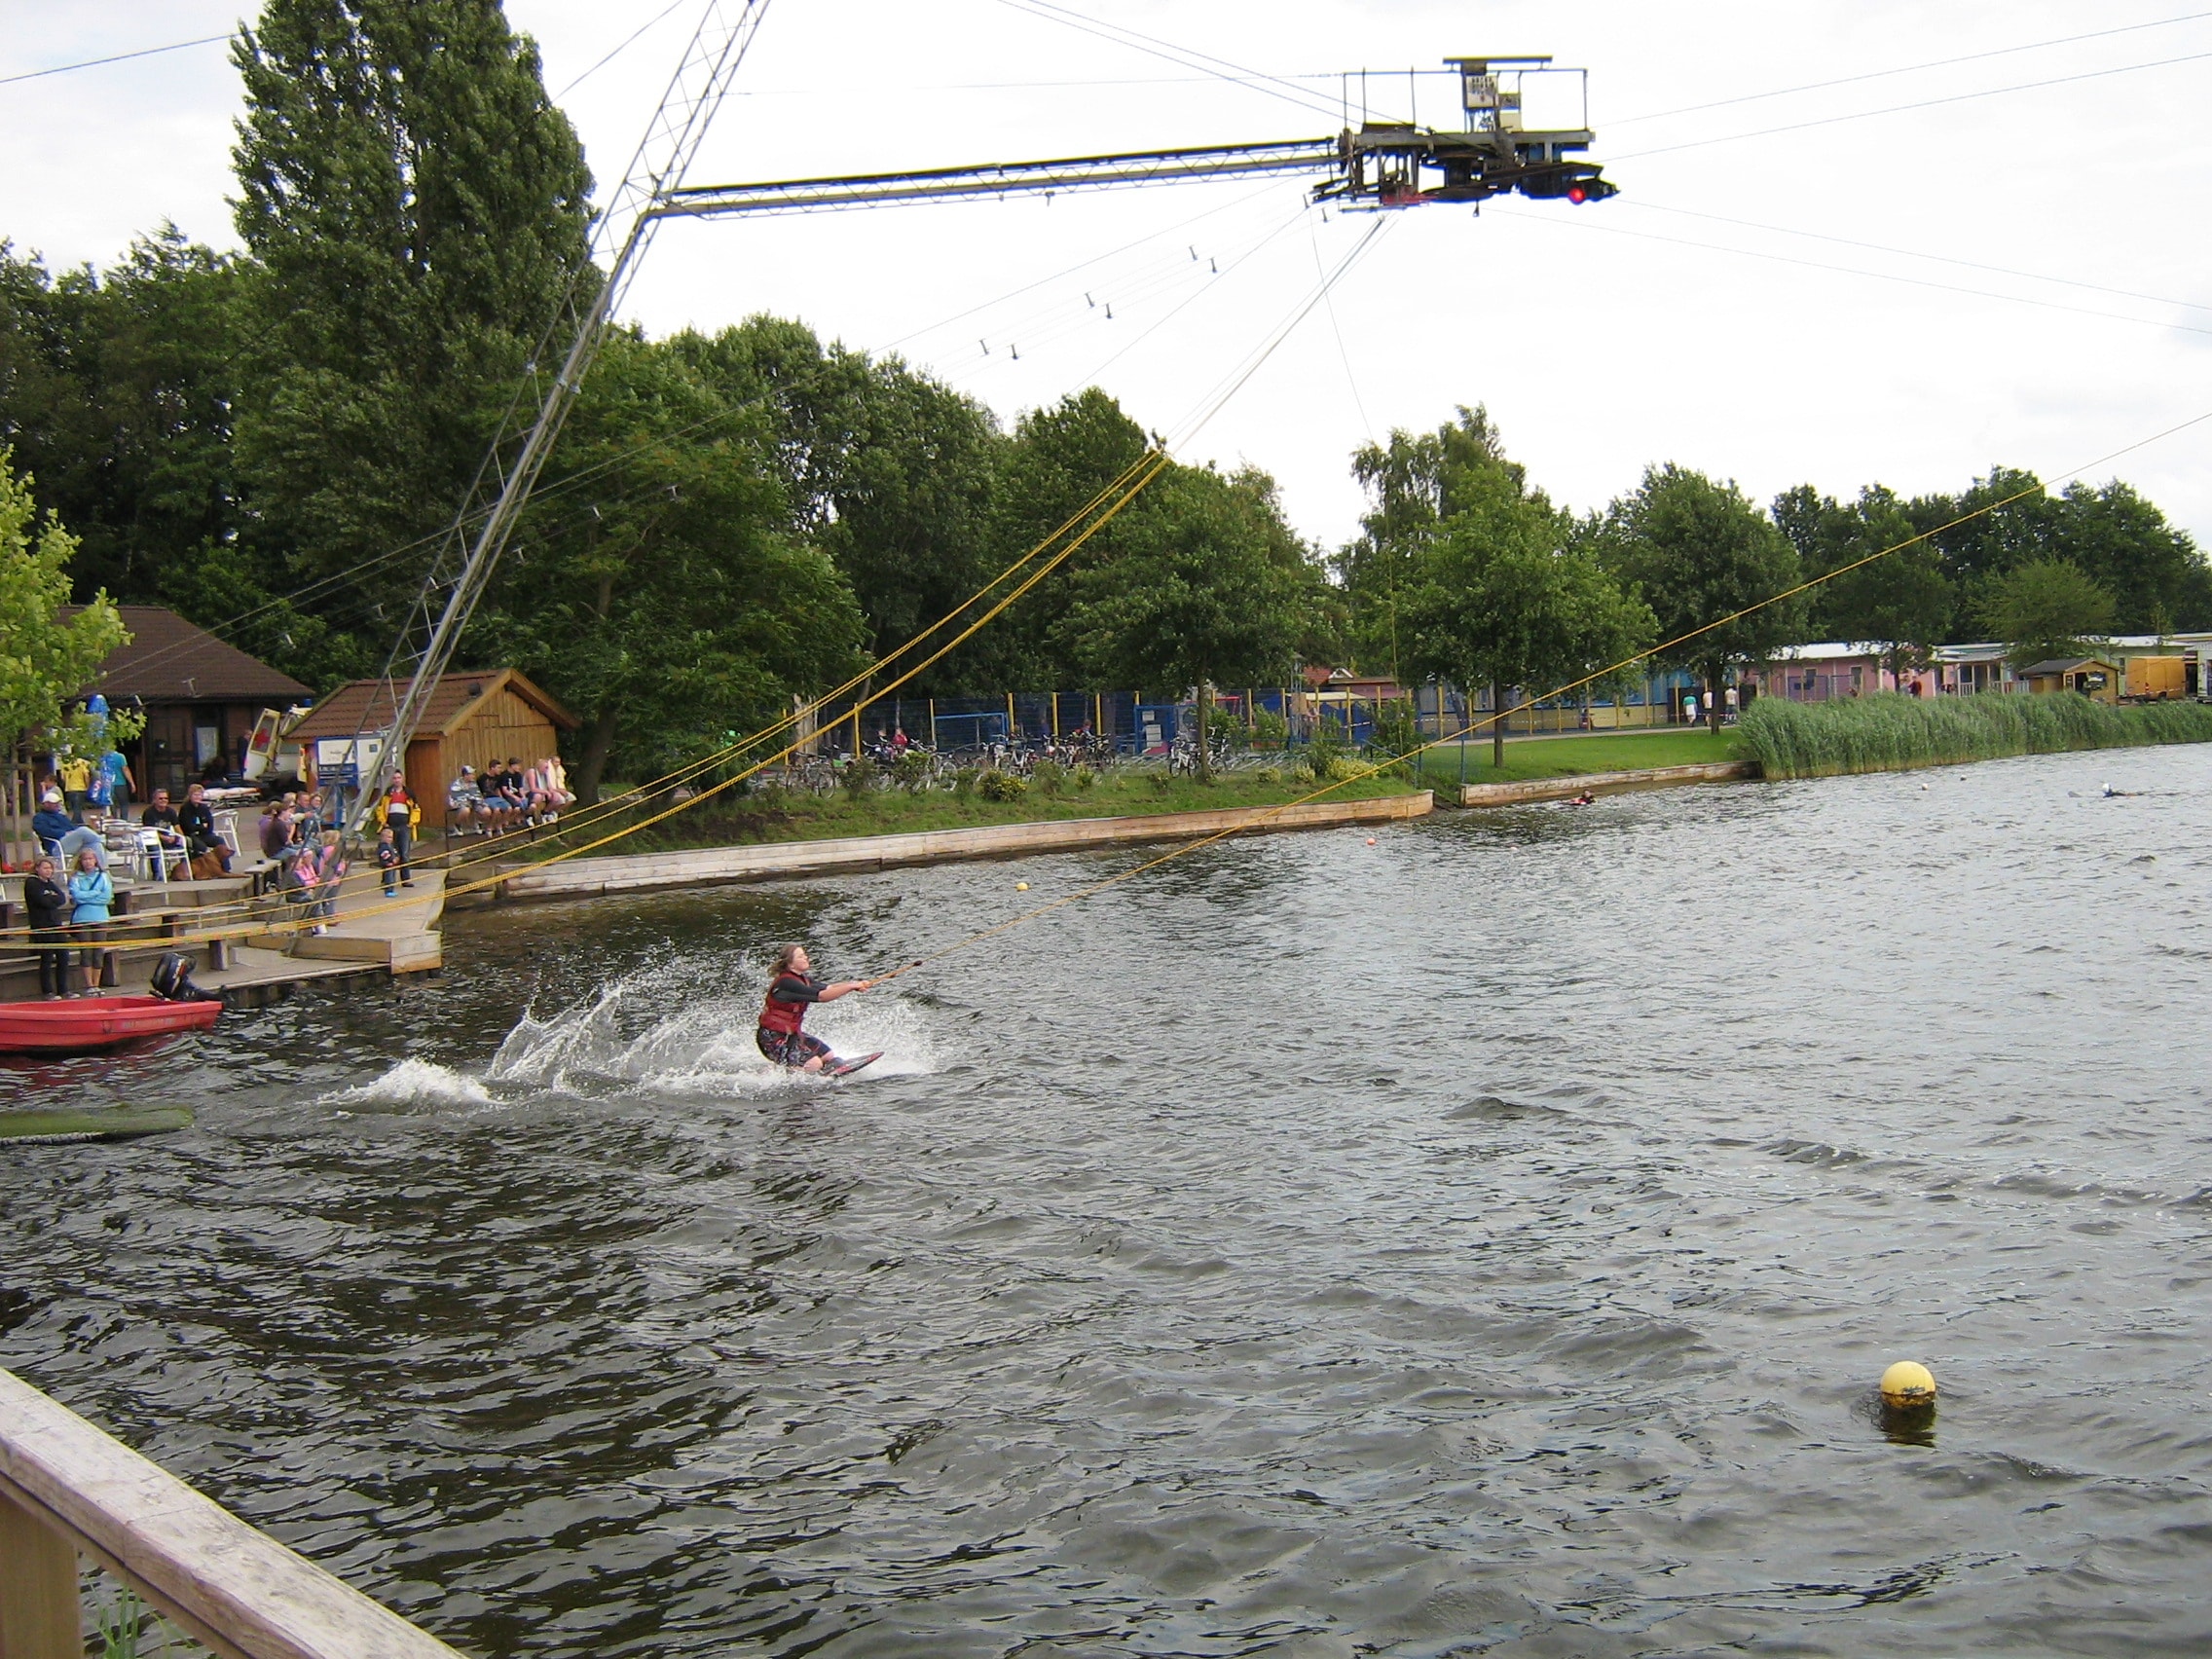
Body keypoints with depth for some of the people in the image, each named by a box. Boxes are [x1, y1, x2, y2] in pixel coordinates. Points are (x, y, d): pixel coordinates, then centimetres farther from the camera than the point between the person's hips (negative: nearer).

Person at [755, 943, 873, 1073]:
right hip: (774, 1038, -10)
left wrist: (858, 984, -16)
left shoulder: (803, 979, 7)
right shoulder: (786, 983, -25)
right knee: (814, 1064, -17)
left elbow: (829, 988, -1)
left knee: (828, 1057, 6)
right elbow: (822, 996, -30)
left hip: (791, 1034, 10)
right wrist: (852, 986, -27)